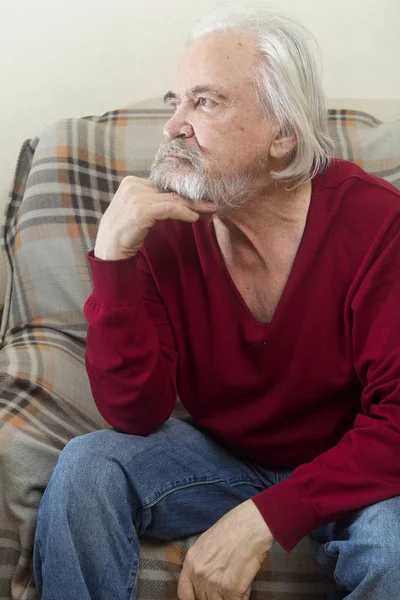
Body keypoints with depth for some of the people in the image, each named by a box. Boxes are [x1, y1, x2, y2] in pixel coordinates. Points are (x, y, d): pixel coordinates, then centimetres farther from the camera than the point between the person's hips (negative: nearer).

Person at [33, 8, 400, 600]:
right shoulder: (164, 224, -12)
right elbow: (136, 415, -16)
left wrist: (263, 519, -31)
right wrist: (113, 259, -28)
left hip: (342, 470, -1)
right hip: (220, 455, 2)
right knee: (86, 468, -21)